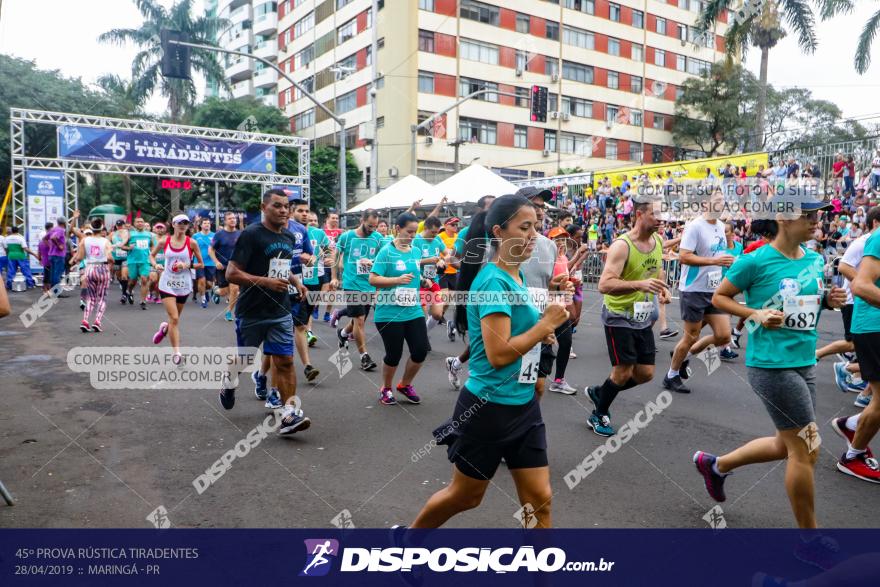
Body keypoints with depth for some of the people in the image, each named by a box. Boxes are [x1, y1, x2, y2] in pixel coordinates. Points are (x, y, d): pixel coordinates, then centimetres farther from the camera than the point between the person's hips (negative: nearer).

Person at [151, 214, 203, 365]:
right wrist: (155, 265, -6)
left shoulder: (191, 243, -5)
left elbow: (200, 264, 0)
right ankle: (176, 352, -7)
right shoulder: (164, 241, -1)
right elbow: (152, 255, 14)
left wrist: (187, 265, -17)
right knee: (174, 318, -13)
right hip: (167, 284, -1)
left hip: (183, 285, 1)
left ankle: (165, 328, 52)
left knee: (175, 318, 16)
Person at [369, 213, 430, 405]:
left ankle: (405, 385, 27)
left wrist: (423, 279, 6)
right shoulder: (387, 251, -10)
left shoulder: (416, 251, 8)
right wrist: (398, 280, -24)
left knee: (421, 350, 1)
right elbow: (373, 279, -15)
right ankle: (386, 389, 29)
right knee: (394, 354, 3)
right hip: (389, 313, -5)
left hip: (414, 311, 6)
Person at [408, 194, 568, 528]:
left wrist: (541, 331, 4)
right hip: (488, 407, -8)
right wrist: (546, 323, -17)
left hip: (524, 406, 8)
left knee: (539, 500, 9)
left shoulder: (518, 277, 7)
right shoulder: (494, 281, -21)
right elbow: (498, 354, -26)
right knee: (465, 495, 14)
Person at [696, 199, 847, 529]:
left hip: (805, 364, 8)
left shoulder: (815, 260, 8)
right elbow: (719, 297, -5)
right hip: (771, 365, -8)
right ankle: (808, 530, 16)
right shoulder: (756, 261, -13)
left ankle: (714, 465, 37)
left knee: (787, 445, 17)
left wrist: (828, 300, 0)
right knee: (806, 450, -3)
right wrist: (755, 314, -19)